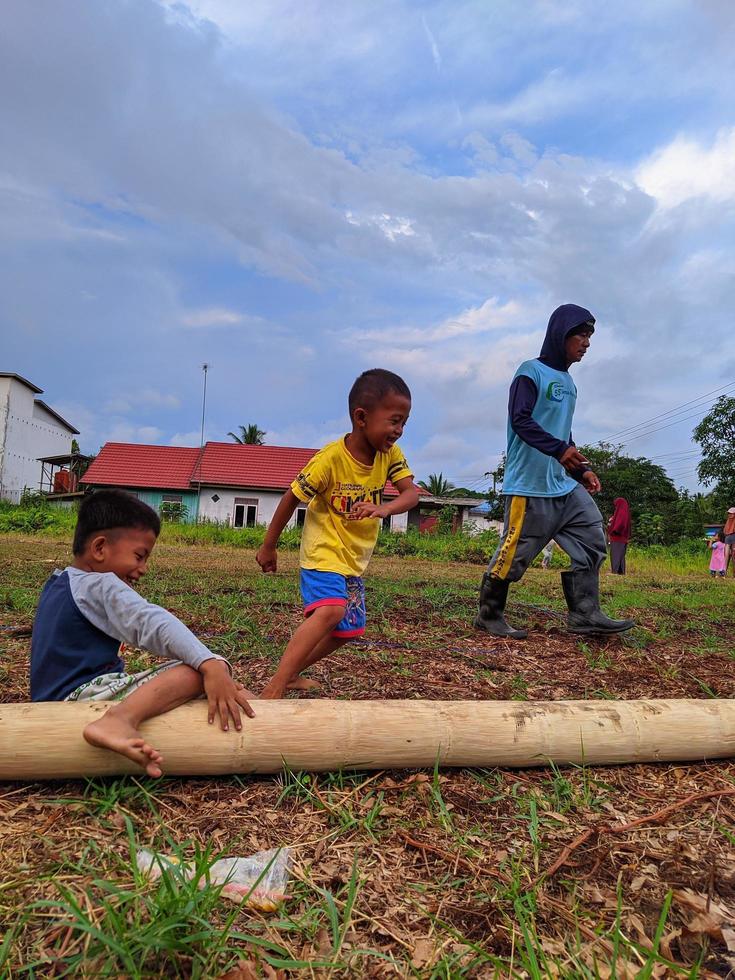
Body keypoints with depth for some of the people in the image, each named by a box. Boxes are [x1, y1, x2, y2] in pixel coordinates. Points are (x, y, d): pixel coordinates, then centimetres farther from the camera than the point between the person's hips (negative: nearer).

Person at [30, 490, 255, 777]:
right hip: (83, 694, -10)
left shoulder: (58, 582, 17)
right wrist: (212, 666, -41)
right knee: (199, 671, -29)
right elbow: (152, 623, -30)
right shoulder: (101, 585, -14)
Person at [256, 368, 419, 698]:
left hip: (354, 559, 8)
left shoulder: (390, 453, -6)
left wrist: (384, 508, -38)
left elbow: (411, 493, -16)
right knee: (331, 610, -32)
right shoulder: (330, 459, -23)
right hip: (323, 551, -7)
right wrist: (268, 547, -5)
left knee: (347, 630, 16)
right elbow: (291, 498, -14)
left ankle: (291, 673, 33)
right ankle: (272, 690, -28)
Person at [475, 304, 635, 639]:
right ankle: (489, 615, 12)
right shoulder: (531, 371, -6)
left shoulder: (568, 382, 20)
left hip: (564, 484, 9)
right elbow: (520, 420, -19)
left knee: (592, 539, 3)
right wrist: (559, 449, -30)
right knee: (515, 553, -4)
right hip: (530, 485, -9)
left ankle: (585, 615, 9)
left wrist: (582, 469, 15)